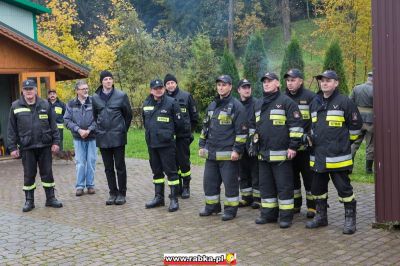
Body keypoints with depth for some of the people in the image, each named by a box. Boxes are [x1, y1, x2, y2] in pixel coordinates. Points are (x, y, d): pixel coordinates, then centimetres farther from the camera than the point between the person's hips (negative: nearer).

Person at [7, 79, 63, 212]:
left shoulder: (45, 105, 4)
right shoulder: (16, 106, 1)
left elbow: (53, 125, 6)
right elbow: (12, 129, 2)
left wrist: (56, 141, 0)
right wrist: (12, 147, -1)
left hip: (45, 146, 1)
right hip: (27, 147, -1)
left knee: (47, 173, 7)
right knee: (29, 175, 7)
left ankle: (50, 198, 19)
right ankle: (29, 201, 18)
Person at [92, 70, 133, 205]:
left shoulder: (121, 95, -2)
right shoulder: (95, 98, 4)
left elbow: (128, 114, 6)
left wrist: (123, 129, 8)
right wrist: (99, 128, 11)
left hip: (118, 137, -3)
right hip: (102, 138, 3)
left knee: (120, 167, 2)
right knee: (108, 168, 8)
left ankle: (122, 193, 11)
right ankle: (113, 193, 17)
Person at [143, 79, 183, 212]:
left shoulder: (171, 103, -7)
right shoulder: (146, 104, 8)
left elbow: (179, 123, -2)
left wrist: (170, 133, 8)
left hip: (167, 144, -6)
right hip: (151, 143, 6)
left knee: (171, 171, -3)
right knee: (157, 171, 14)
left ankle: (174, 199, 3)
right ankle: (159, 197, 25)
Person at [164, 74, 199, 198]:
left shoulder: (186, 96, 0)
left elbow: (194, 116, 6)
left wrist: (189, 130, 6)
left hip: (183, 136, -2)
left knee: (184, 162, 0)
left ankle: (186, 187, 13)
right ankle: (177, 187, 21)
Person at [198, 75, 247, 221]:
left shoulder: (236, 106, -7)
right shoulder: (212, 106, 15)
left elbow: (242, 131, -11)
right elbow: (205, 127, 21)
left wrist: (237, 149, -16)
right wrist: (202, 145, 16)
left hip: (228, 154, -7)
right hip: (211, 153, 7)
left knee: (230, 183, 1)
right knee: (209, 181, 12)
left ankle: (230, 209, 13)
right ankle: (212, 206, 27)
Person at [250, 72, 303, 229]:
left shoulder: (286, 102, -5)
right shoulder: (258, 104, 16)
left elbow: (296, 125, -9)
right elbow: (253, 126, 27)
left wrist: (293, 147, -13)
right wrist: (254, 144, 18)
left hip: (281, 153, -7)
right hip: (263, 154, 7)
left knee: (284, 186, -1)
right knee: (265, 185, 12)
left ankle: (286, 216, 6)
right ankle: (268, 214, 21)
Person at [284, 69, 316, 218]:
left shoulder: (310, 97, -5)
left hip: (306, 145, -5)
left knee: (309, 177, 1)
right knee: (292, 176, 12)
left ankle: (312, 206, 11)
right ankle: (295, 204, 23)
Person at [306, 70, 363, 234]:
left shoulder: (344, 102, -7)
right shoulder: (315, 103, 11)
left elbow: (356, 124, -2)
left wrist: (347, 141, 5)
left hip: (338, 156, -6)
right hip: (318, 155, 6)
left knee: (344, 187, -1)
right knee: (318, 187, 13)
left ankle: (350, 219, 11)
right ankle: (321, 216, 27)